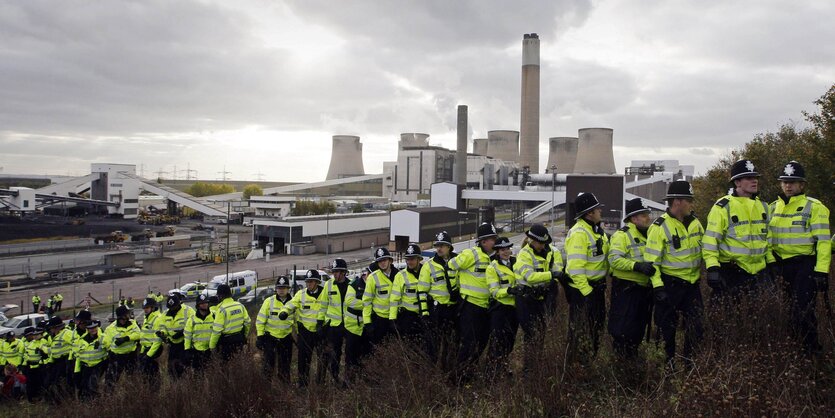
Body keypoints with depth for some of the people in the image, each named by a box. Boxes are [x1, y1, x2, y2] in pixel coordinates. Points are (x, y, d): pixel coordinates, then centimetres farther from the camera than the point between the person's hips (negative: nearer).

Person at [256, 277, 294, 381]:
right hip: (270, 336, -2)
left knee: (285, 363, 12)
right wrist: (259, 336, -8)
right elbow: (260, 320, -5)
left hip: (286, 338, 3)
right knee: (268, 361, -2)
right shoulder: (269, 301, -8)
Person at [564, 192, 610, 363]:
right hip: (581, 289, -10)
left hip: (597, 287, 10)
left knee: (596, 326, 20)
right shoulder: (578, 233, -22)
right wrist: (586, 290, -24)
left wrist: (602, 283, 15)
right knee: (581, 330, 0)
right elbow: (575, 267, -26)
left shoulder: (597, 230, 9)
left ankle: (591, 359, 35)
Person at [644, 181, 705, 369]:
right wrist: (657, 287, -19)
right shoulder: (660, 226, -14)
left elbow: (704, 248, 18)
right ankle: (668, 363, 20)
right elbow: (651, 260, -15)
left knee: (696, 325, 9)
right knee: (668, 326, 5)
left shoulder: (695, 223, 5)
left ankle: (690, 361, 23)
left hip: (692, 283, 6)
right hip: (670, 283, -6)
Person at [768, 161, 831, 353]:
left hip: (805, 265, -5)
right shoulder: (773, 208, 10)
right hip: (781, 265, 6)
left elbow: (823, 241, -10)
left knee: (802, 311, -10)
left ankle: (811, 351, 4)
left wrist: (822, 271, -17)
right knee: (792, 309, 15)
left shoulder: (814, 207, -6)